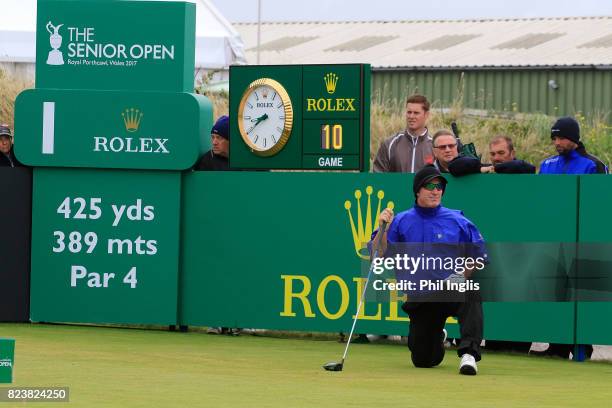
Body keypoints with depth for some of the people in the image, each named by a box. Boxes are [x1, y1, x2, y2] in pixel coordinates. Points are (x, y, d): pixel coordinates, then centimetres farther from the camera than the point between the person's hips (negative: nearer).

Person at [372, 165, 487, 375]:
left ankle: (468, 353, -39)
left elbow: (479, 257, 2)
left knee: (471, 294, -38)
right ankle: (438, 337, 42)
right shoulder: (401, 222, 3)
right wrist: (383, 229, -16)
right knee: (423, 360, 5)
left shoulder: (458, 222, 0)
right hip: (419, 300, 2)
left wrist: (463, 275, -14)